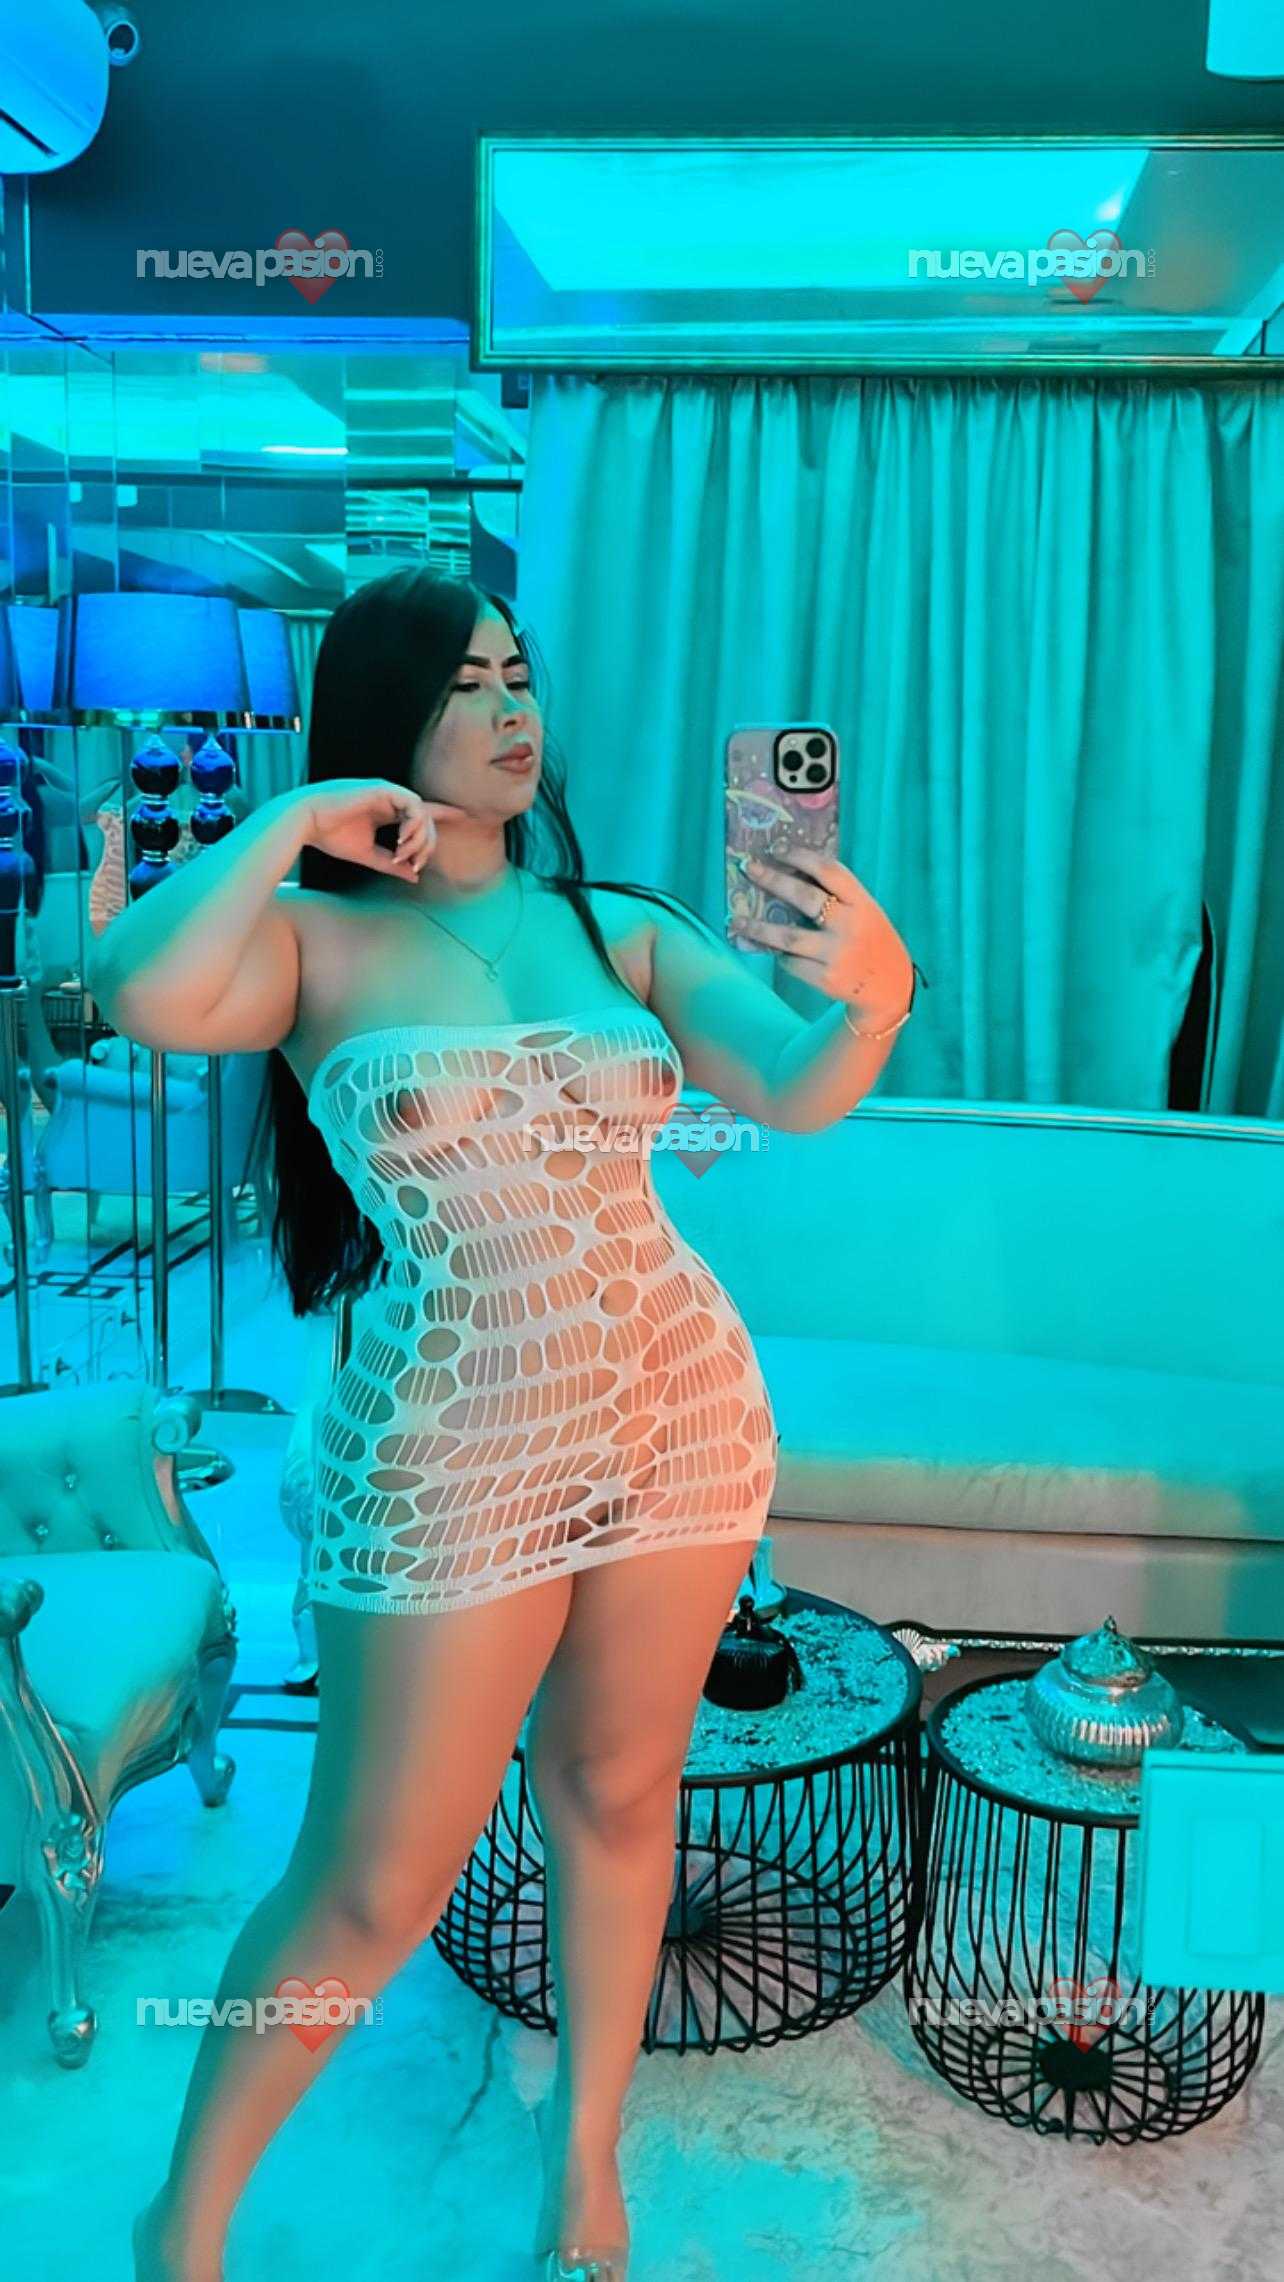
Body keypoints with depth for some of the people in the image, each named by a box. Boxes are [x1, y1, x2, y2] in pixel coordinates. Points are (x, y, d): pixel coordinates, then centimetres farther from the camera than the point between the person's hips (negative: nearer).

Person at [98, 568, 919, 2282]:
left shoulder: (622, 928, 5)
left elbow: (800, 1092, -8)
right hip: (451, 1450, -3)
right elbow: (148, 997, -27)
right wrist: (292, 824, -15)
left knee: (616, 1796, 17)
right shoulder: (318, 939, -5)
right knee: (375, 1885, 6)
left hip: (681, 1414, 4)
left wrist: (875, 990, -28)